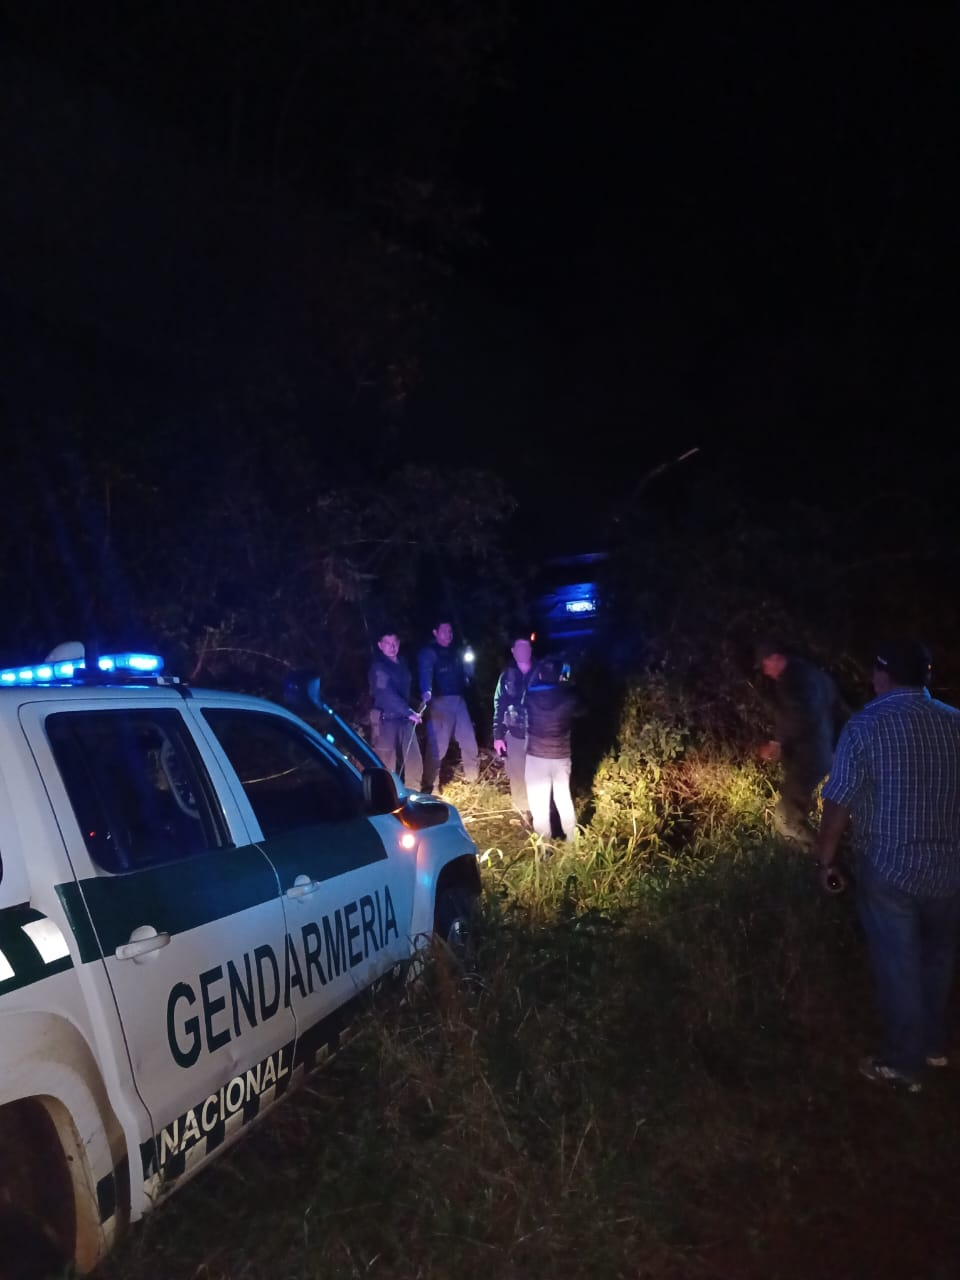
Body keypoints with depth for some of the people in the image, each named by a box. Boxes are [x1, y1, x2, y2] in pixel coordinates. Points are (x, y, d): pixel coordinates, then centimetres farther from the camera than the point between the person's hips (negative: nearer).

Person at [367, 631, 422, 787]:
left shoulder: (401, 663, 12)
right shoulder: (378, 667, -11)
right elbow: (387, 694, -21)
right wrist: (409, 712, -27)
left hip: (404, 718, 7)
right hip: (386, 719, -7)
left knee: (414, 761, 6)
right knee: (386, 762, -4)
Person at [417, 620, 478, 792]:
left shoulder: (454, 652, 18)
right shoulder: (428, 652, -5)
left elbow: (465, 674, 29)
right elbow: (425, 673, -25)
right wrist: (426, 692, -41)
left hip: (459, 700, 7)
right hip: (440, 702, -7)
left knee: (469, 740, 11)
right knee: (437, 745, -7)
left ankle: (473, 779, 28)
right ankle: (429, 786, 3)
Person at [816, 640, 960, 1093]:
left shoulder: (867, 725, -14)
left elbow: (839, 803, -14)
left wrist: (827, 860, -1)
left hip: (889, 868, -4)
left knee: (898, 967, 10)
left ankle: (903, 1063, 22)